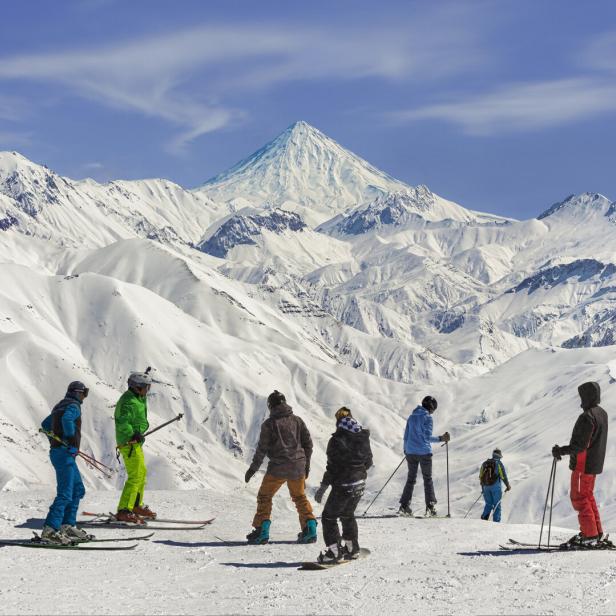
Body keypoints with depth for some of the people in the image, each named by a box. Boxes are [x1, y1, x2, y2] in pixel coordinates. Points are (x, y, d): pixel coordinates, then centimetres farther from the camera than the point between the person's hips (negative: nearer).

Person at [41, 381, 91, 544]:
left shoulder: (60, 406, 19)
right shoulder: (73, 406, -10)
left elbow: (45, 424, 31)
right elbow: (66, 419, -33)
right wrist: (72, 437, -23)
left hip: (57, 451, 10)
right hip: (65, 453, -10)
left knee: (78, 490, 15)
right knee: (65, 494, -14)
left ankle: (67, 526, 15)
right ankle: (49, 530, -19)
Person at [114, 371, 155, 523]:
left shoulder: (136, 398, 14)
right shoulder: (129, 401, -19)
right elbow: (123, 423, -28)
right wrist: (133, 435, -31)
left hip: (135, 443, 11)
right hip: (130, 444, -11)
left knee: (142, 473, 22)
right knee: (135, 476, -14)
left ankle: (136, 505, 36)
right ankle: (124, 511, -17)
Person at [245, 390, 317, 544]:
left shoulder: (269, 423, -7)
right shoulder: (297, 420, 5)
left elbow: (262, 448, -7)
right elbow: (308, 442, 9)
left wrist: (253, 468, 2)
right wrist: (306, 463, 20)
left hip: (278, 467, -4)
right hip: (298, 466, 4)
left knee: (264, 496, 9)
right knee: (300, 497, 20)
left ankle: (262, 531, 1)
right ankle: (310, 529, 12)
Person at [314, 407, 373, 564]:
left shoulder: (337, 440, -17)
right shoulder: (363, 438, 2)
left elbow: (332, 467, -18)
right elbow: (368, 461, 10)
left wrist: (323, 486, -11)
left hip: (343, 486, -7)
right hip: (360, 484, 7)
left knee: (329, 516, 6)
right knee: (348, 515, 25)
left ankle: (334, 551, 3)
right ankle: (351, 548, 30)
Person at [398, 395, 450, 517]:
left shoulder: (412, 417, 10)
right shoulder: (427, 418, -8)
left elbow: (406, 436, 13)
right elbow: (428, 437, -14)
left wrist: (406, 450, 22)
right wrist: (441, 438, -7)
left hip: (411, 452, 5)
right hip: (424, 452, -5)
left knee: (411, 479, 11)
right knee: (428, 479, 6)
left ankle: (404, 506, 4)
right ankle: (430, 507, 0)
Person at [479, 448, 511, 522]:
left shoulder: (485, 463, 11)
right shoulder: (499, 464, -5)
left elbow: (481, 476, 14)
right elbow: (503, 476, -7)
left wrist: (483, 487, 25)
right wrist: (508, 486, 7)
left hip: (486, 486, 4)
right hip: (495, 486, -4)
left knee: (488, 504, 16)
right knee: (497, 505, 3)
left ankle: (484, 518, -1)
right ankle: (496, 521, -1)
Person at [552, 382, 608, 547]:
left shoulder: (587, 417, -22)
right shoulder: (602, 413, 9)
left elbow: (581, 445, -25)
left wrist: (561, 451, -19)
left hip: (583, 465, -9)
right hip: (595, 463, 9)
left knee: (579, 498, -1)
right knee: (588, 496, 19)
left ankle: (590, 535, -1)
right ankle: (596, 532, 21)